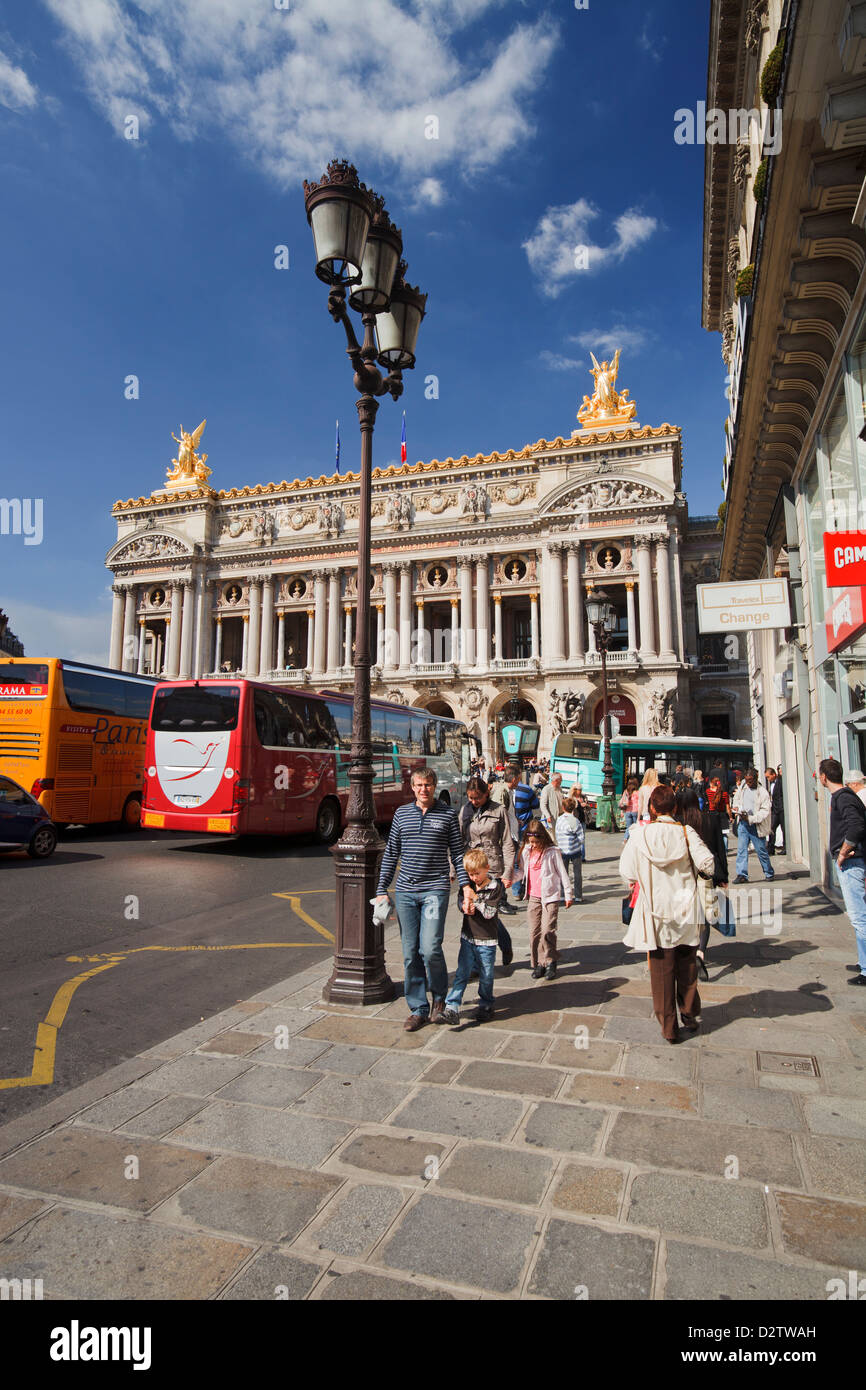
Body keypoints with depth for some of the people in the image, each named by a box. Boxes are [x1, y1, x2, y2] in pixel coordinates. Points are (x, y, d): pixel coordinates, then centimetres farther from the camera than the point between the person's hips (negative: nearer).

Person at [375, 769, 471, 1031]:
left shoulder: (448, 815, 3)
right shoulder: (401, 813, 9)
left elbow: (457, 853, 5)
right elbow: (391, 853, 12)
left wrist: (466, 886, -4)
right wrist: (382, 890, 8)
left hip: (435, 890, -3)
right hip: (405, 892, 3)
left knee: (430, 948, -13)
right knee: (410, 953, 6)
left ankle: (439, 997, 15)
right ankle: (418, 1009, 20)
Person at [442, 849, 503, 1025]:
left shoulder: (496, 888, -9)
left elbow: (489, 912, -15)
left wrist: (475, 899, -16)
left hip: (487, 940, -3)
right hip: (468, 937, 3)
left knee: (486, 976, 8)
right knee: (462, 974, -2)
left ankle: (486, 1006, 27)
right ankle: (452, 1008, -5)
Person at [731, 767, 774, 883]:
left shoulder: (763, 793, -9)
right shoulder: (742, 786, 8)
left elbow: (765, 811, -13)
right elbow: (736, 799, 24)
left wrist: (750, 818, -22)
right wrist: (736, 807, 3)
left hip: (756, 825, -4)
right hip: (742, 824, 4)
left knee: (761, 851, 5)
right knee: (741, 849, -2)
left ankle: (769, 873, 22)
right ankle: (742, 874, 0)